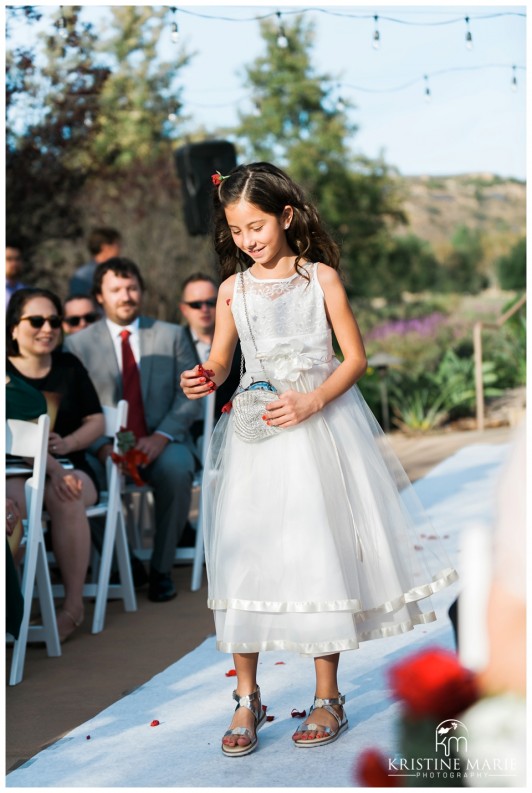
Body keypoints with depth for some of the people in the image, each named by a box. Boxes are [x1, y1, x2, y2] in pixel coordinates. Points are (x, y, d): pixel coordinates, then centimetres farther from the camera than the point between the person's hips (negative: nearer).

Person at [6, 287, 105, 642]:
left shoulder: (69, 366, 12)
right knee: (12, 500, -37)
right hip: (17, 471, -2)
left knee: (66, 500, -33)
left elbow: (97, 422, 11)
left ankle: (74, 605, -22)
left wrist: (67, 443, -11)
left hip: (71, 466, 2)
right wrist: (50, 467, -26)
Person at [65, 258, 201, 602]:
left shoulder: (172, 335, 10)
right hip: (108, 447, 0)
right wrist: (102, 445, -17)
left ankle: (161, 569, -16)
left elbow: (190, 396, 3)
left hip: (162, 443, 0)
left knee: (176, 469, -34)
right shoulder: (78, 344, 8)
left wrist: (161, 437, -13)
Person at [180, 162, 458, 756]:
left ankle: (328, 696, 13)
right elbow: (220, 360, 9)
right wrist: (204, 380, -14)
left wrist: (311, 402, -16)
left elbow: (354, 357, -2)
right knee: (246, 556, -2)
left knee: (320, 553, 1)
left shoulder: (321, 277, -1)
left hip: (320, 424, -2)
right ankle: (247, 697, 10)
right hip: (254, 434, 2)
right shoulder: (232, 288, 5)